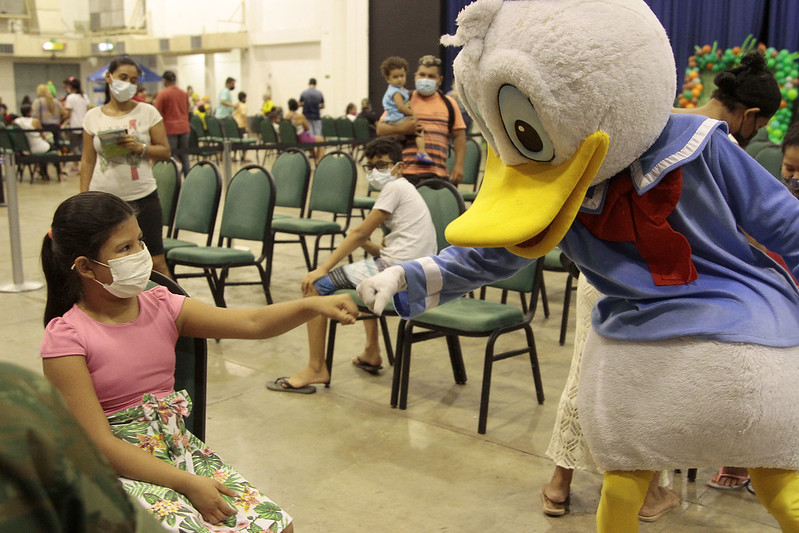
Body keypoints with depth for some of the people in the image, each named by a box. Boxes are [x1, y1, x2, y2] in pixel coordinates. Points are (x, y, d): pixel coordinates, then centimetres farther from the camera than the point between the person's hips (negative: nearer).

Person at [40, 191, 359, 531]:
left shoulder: (161, 307, 3)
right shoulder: (65, 338, -12)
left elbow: (253, 323, -3)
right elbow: (100, 444, -16)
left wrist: (313, 305, -21)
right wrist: (187, 484, -21)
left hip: (179, 447, 5)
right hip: (119, 467, -5)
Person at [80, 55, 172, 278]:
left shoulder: (148, 112, 2)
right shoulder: (93, 117, 6)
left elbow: (165, 151, 3)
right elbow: (87, 161, 9)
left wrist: (140, 147, -15)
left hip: (142, 198, -1)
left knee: (156, 262, 1)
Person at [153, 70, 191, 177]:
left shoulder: (162, 94, -9)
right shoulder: (184, 93, 7)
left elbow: (157, 112, -10)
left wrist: (154, 103, 8)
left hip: (170, 128, -5)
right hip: (184, 128, 5)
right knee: (184, 156, 11)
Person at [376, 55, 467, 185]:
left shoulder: (449, 104, 15)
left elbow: (459, 136, 13)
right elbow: (380, 129, 6)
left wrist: (459, 165, 2)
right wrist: (401, 128, -13)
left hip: (439, 174, 2)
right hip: (407, 173, -2)